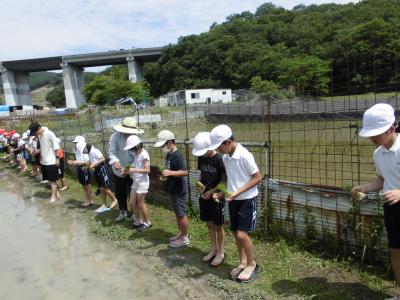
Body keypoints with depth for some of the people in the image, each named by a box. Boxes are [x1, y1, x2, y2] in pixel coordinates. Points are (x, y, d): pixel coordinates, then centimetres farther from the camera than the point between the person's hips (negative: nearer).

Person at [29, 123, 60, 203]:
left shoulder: (49, 134, -17)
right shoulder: (39, 135, 6)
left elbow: (56, 147, -16)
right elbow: (42, 148, 15)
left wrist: (57, 159, -16)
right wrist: (40, 158, 15)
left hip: (51, 161, -8)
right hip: (44, 161, 8)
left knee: (53, 180, -1)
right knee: (49, 179, 12)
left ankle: (54, 196, 6)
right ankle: (56, 193, 23)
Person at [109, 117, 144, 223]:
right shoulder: (115, 136, -16)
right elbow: (111, 152, -20)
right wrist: (115, 161, -41)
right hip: (118, 171, 2)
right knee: (119, 193, 16)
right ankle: (123, 212, 38)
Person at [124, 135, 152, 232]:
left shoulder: (144, 154, -17)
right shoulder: (136, 154, 8)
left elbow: (147, 170, -20)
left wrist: (133, 170, -23)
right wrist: (128, 170, -3)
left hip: (142, 182, -8)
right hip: (135, 181, 8)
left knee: (140, 203, 1)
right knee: (132, 203, 11)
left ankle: (147, 223, 18)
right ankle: (138, 221, 27)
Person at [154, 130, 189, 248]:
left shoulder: (177, 155, -22)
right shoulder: (169, 154, 8)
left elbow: (185, 172, -28)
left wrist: (170, 173, -37)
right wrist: (164, 174, 10)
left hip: (178, 190, -9)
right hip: (172, 189, 9)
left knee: (181, 214, 2)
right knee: (177, 213, 18)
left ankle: (185, 238, 15)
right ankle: (181, 233, 32)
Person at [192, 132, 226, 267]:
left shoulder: (219, 159, -18)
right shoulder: (201, 158, 3)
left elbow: (224, 180, -14)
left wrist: (212, 191, -18)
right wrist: (201, 186, -5)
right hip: (204, 196, 6)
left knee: (218, 226, 6)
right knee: (209, 224, 16)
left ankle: (221, 252, 23)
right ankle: (213, 249, 33)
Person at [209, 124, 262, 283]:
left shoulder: (244, 155, -21)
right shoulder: (225, 157, 2)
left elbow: (257, 178, -16)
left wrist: (238, 192, -22)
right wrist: (222, 191, -1)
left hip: (247, 199, -7)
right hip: (234, 200, 7)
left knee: (242, 234, -7)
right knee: (236, 233, 12)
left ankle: (252, 264, 16)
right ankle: (243, 263, 30)